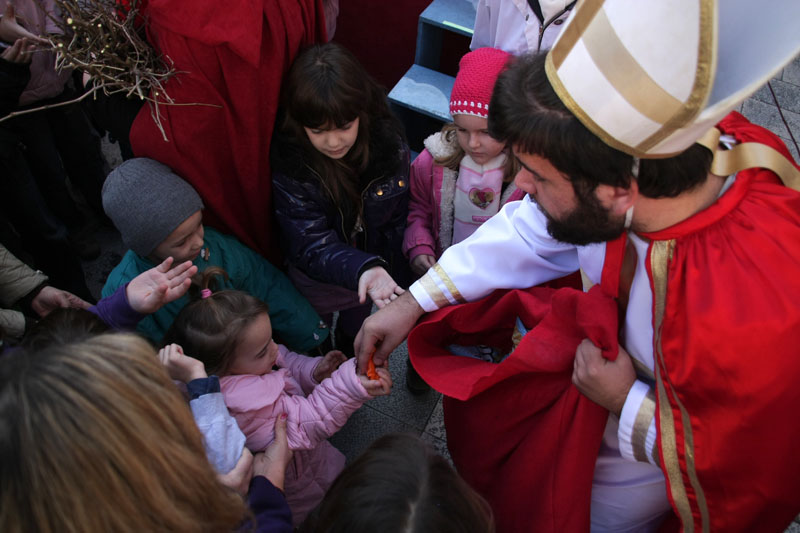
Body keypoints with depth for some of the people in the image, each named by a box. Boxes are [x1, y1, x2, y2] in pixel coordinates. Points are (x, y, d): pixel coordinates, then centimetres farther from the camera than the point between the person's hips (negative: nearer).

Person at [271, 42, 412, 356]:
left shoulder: (387, 140, -20)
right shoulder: (288, 164, -29)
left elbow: (397, 219, -7)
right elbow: (311, 246, -30)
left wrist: (386, 273, -7)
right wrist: (362, 270, -47)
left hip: (374, 260, 3)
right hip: (318, 280, -3)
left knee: (357, 326, 30)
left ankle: (353, 357, 60)